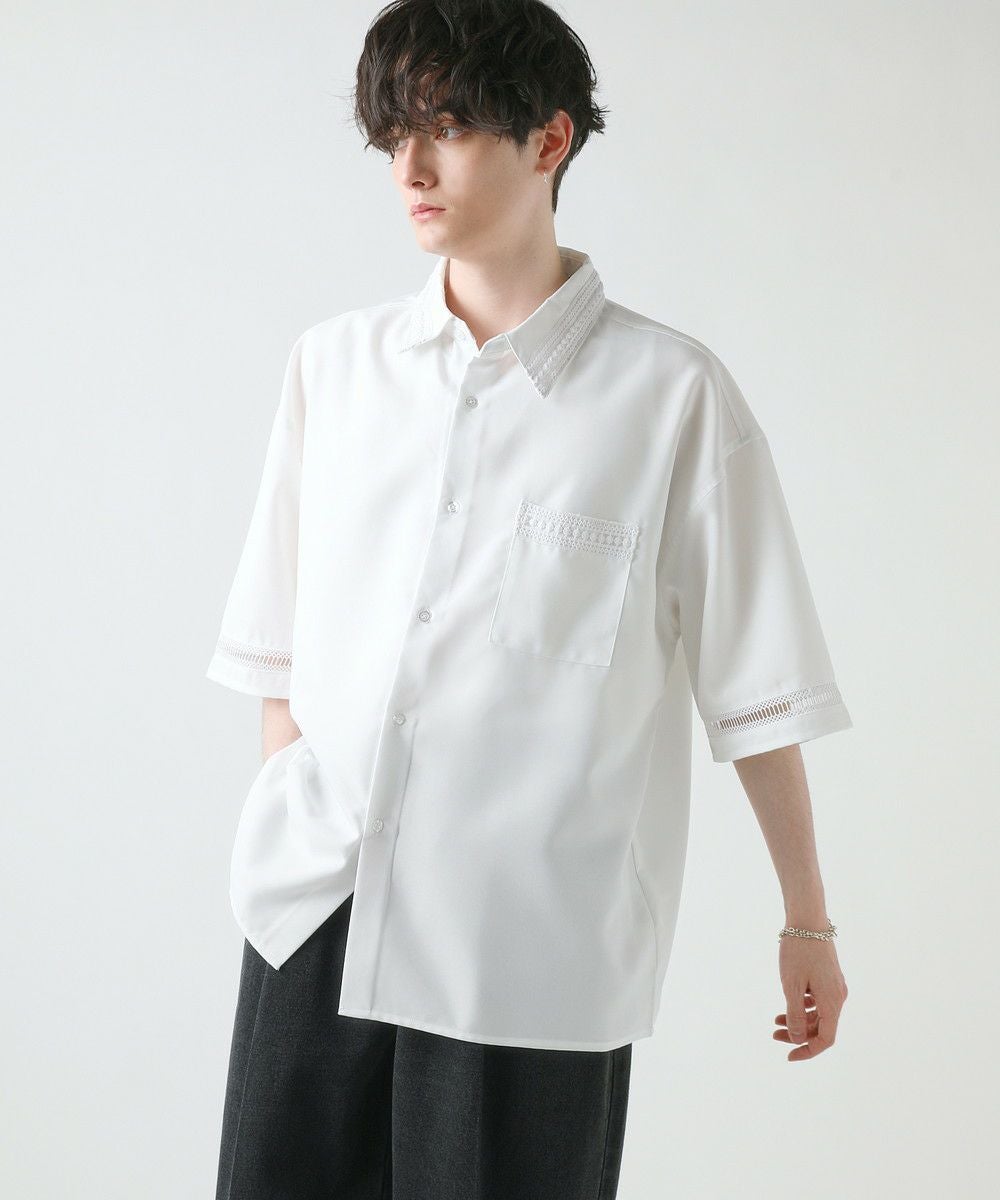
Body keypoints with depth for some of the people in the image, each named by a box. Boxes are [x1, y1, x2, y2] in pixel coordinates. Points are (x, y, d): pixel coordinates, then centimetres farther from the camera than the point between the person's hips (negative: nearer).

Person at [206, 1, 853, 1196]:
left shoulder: (670, 393, -2)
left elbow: (756, 688, 1)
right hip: (313, 917, 4)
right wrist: (287, 845, 12)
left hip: (533, 941, -3)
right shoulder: (335, 363, 9)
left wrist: (807, 921, 4)